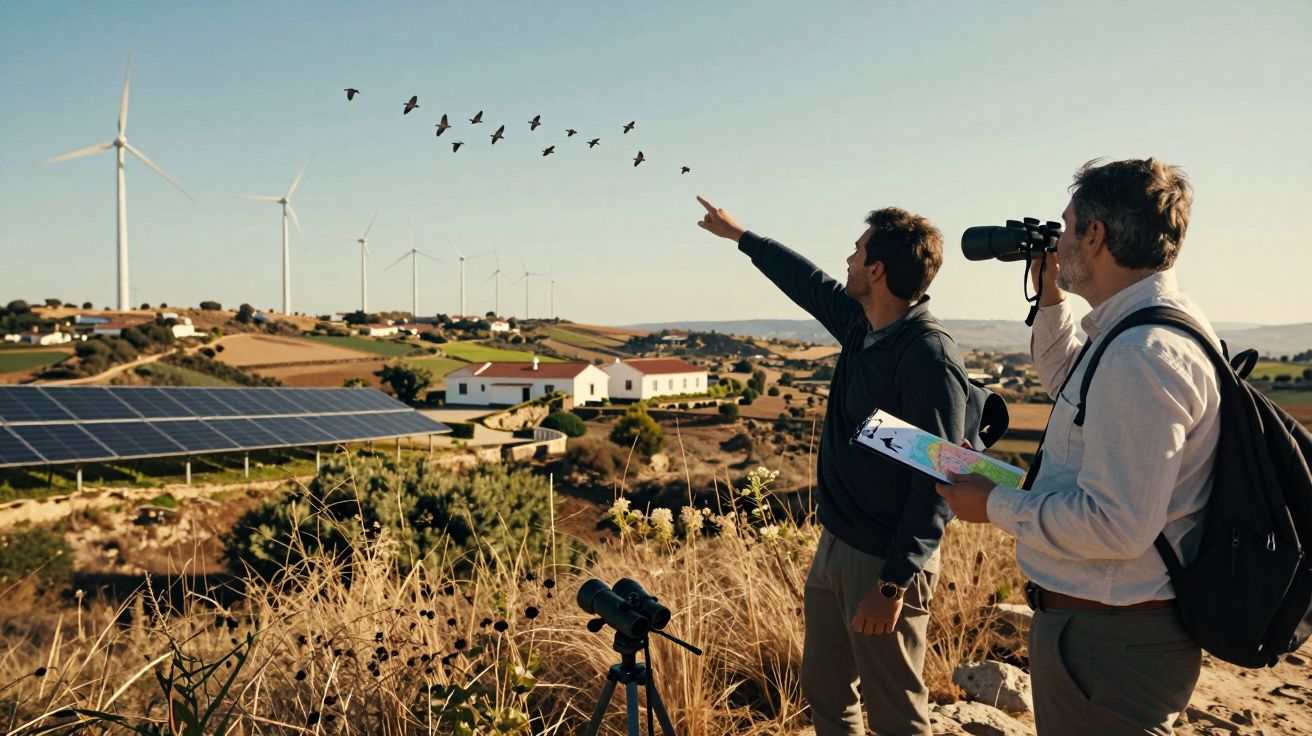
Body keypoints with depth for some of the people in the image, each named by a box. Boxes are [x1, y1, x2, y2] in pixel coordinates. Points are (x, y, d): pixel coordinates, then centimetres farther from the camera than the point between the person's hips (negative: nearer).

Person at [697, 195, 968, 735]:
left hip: (885, 563, -8)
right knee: (825, 692, 20)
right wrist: (739, 235, 32)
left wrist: (893, 584, -23)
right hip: (834, 545, 8)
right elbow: (805, 281, 21)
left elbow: (937, 484, -23)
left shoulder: (930, 358, -22)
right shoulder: (861, 323, 3)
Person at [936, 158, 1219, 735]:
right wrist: (1051, 298, 15)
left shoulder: (1143, 354, -26)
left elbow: (1117, 524, -30)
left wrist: (995, 505, -18)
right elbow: (1068, 383, 27)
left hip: (1109, 640, -10)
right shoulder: (1160, 327, 8)